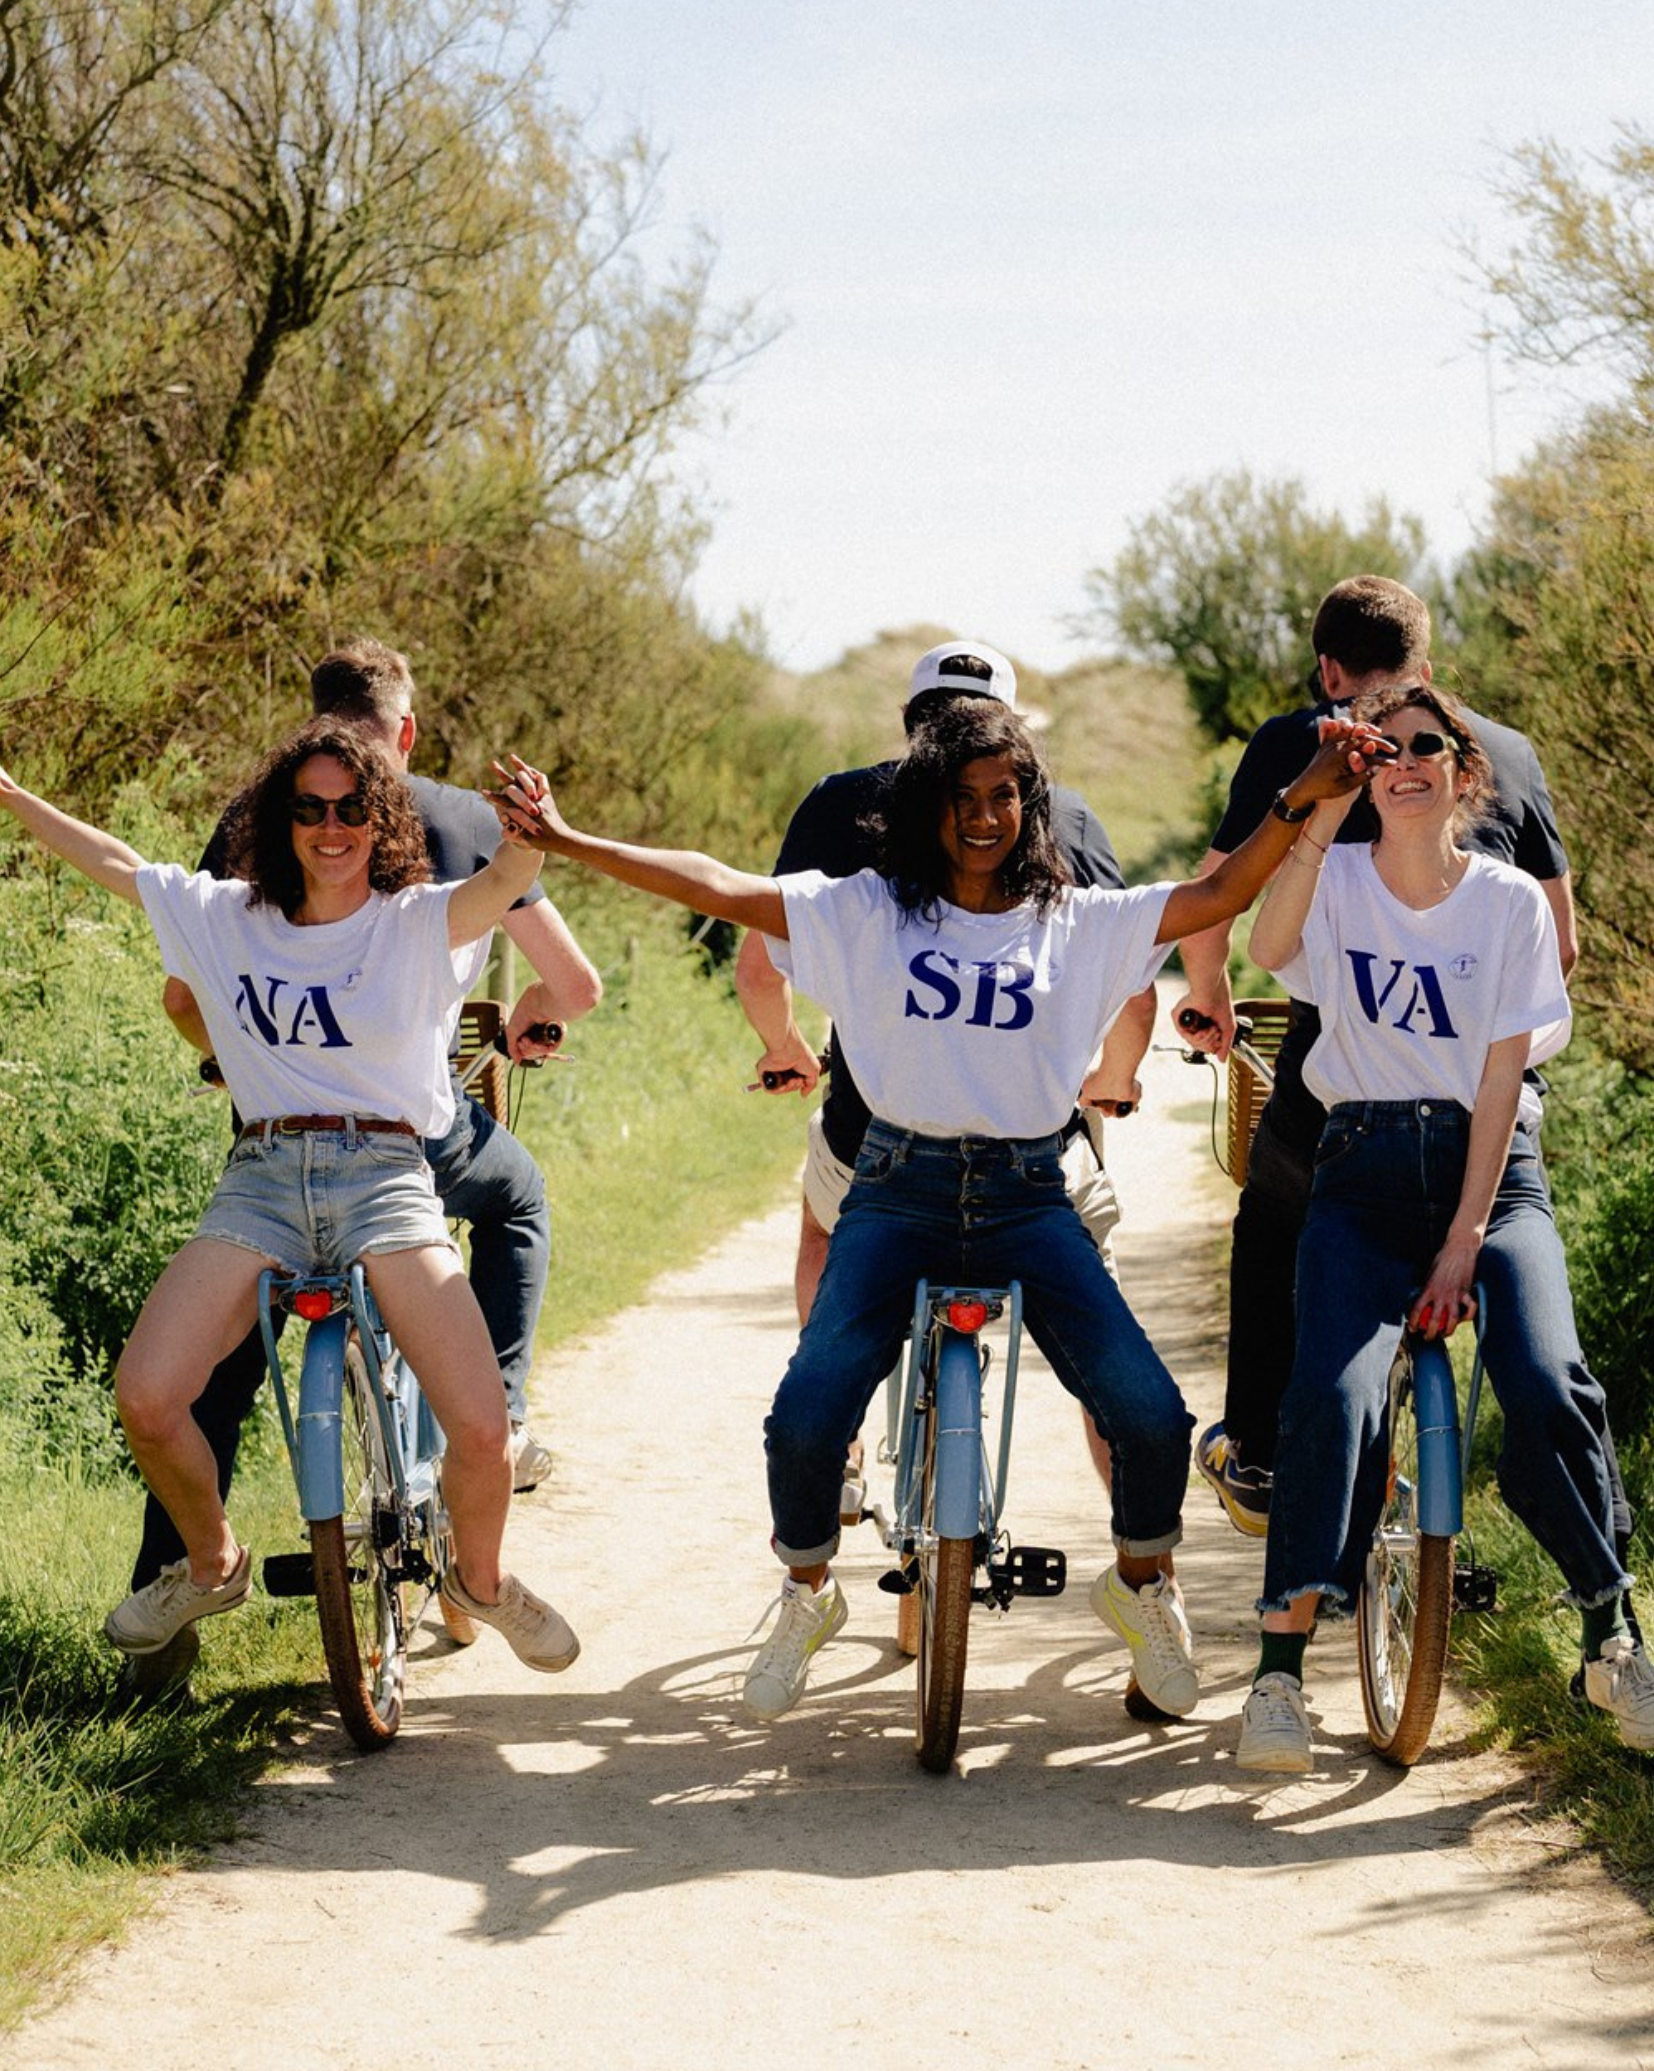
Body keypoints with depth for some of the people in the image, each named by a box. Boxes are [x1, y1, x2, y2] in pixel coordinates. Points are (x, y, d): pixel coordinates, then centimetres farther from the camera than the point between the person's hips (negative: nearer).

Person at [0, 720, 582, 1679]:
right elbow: (110, 859, 24)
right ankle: (213, 1564, 13)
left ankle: (481, 1579, 17)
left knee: (482, 1433, -18)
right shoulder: (225, 917, 13)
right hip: (262, 1177, 3)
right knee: (145, 1399, -19)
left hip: (385, 1175, -2)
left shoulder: (420, 922, 2)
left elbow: (508, 879, -18)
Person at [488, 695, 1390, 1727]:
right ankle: (808, 1596, 15)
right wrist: (566, 840, -7)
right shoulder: (869, 911, 4)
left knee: (1150, 1412, -15)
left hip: (1029, 1200, 1)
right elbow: (717, 887, -2)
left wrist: (1304, 799, -14)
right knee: (807, 1417, -17)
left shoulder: (1082, 923, 6)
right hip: (899, 1192, 0)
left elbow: (1221, 894, -2)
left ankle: (1141, 1585, 17)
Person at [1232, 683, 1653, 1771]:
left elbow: (1503, 1075, -3)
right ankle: (1280, 1670, -17)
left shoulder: (1509, 899, 2)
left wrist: (1463, 1245, -10)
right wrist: (1322, 819, -31)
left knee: (1549, 1387, -22)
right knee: (1333, 1393, -22)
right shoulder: (1335, 877, 3)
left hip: (1489, 1167, 0)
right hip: (1364, 1171, 0)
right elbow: (1272, 948, -20)